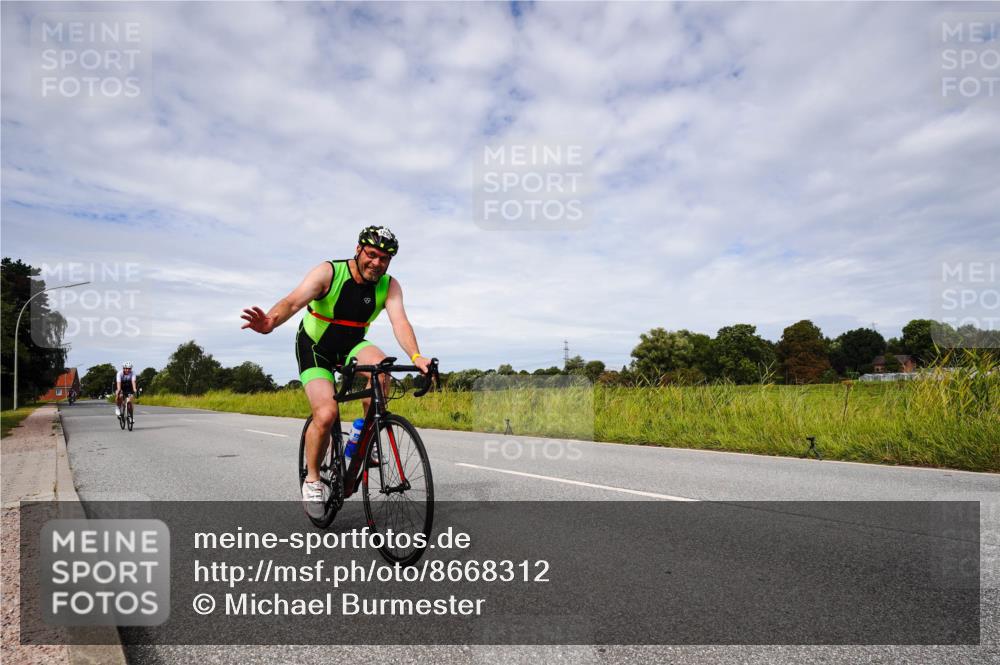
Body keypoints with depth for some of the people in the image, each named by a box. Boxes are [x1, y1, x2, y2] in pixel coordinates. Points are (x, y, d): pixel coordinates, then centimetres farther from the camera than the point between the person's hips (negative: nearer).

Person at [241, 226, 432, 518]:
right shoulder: (329, 272, -23)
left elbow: (399, 321, -29)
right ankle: (312, 480, 5)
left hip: (351, 346, 3)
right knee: (326, 414, -22)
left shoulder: (389, 286, -14)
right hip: (315, 348, -3)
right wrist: (270, 322, -59)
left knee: (380, 365, -31)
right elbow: (293, 301, -36)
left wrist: (415, 356, -48)